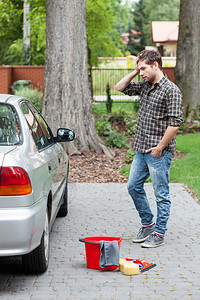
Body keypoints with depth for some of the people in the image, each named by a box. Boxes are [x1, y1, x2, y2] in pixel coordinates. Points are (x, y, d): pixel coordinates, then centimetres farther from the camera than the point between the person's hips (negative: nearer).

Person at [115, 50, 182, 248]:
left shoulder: (171, 90, -13)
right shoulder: (145, 86, 11)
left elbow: (175, 122, -18)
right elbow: (120, 87, 21)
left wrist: (160, 147, -17)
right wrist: (135, 72, 8)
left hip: (159, 152, -8)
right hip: (141, 150, 8)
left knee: (161, 194, 2)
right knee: (133, 186, 14)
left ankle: (159, 234, 11)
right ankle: (147, 224, 28)